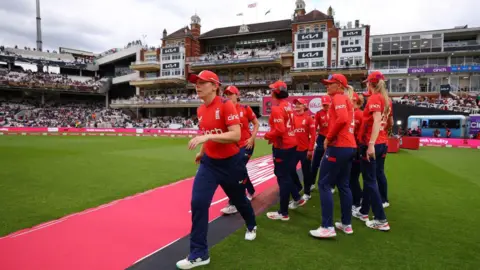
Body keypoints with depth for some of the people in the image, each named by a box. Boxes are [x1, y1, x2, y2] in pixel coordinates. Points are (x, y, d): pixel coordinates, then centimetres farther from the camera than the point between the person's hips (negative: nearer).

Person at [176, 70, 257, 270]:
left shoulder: (226, 105, -17)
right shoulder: (200, 110, 3)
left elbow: (236, 135, -26)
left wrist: (208, 137, -34)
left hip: (231, 163, -5)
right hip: (209, 163, 5)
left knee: (238, 199, 17)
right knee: (198, 202, -9)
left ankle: (251, 226, 51)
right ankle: (199, 254, 4)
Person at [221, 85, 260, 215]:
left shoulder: (245, 108, -5)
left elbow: (256, 123, 1)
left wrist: (252, 138, -8)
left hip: (246, 144, -4)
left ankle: (233, 204, -7)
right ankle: (251, 191, 42)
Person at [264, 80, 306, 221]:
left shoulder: (277, 107, -18)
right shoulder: (288, 105, 9)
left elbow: (279, 130, -24)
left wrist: (267, 135, -7)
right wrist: (272, 136, 12)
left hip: (282, 146, -9)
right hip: (291, 143, 9)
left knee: (283, 177, -1)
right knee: (287, 174, 23)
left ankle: (283, 213, 10)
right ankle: (297, 199, 36)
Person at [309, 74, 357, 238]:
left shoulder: (338, 98, -8)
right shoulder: (347, 99, 21)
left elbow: (342, 119, -25)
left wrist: (328, 138, -16)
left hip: (338, 146, -10)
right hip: (350, 146, 10)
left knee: (324, 184, -5)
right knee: (343, 185, 15)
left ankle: (327, 227, -4)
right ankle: (347, 224, 21)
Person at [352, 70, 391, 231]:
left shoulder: (374, 98, -13)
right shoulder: (386, 100, 13)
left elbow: (377, 120, -25)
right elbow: (390, 123, 21)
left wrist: (371, 144, -31)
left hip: (371, 144, -9)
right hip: (383, 143, 9)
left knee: (370, 180, -3)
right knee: (374, 177, 16)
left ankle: (381, 220, -1)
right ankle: (364, 212, 30)